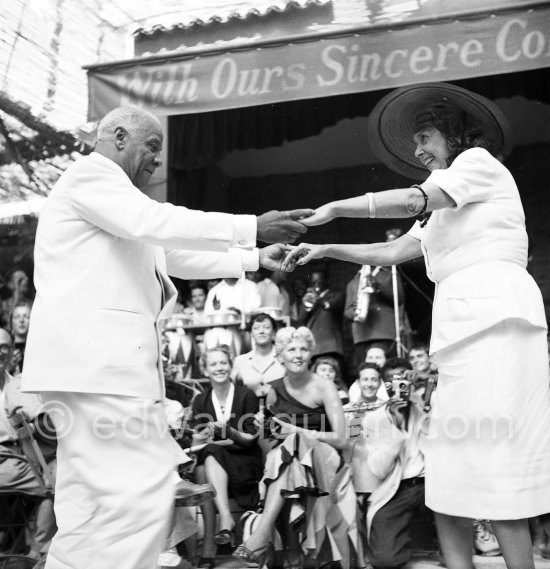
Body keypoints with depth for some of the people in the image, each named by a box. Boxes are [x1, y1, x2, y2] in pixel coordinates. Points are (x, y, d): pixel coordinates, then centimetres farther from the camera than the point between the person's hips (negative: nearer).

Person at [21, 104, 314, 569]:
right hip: (94, 357, -11)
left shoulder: (115, 194, 30)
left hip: (99, 358, 11)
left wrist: (255, 259, 25)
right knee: (143, 493, -14)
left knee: (91, 504, 11)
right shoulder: (90, 173, -2)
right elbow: (155, 223, -19)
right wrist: (253, 228, -19)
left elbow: (175, 256, 30)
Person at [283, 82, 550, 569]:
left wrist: (335, 209, -6)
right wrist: (326, 250, 18)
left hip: (495, 316, -9)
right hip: (462, 326, 9)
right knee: (451, 468, 4)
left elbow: (413, 199, -10)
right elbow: (390, 252, 26)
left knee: (492, 460, -11)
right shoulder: (442, 212, 30)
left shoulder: (480, 161, 5)